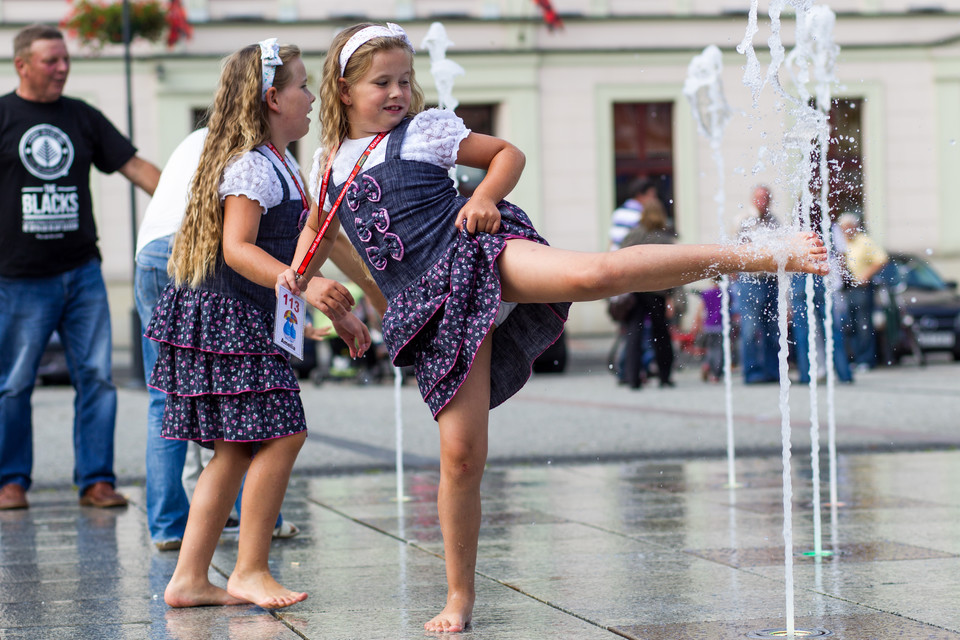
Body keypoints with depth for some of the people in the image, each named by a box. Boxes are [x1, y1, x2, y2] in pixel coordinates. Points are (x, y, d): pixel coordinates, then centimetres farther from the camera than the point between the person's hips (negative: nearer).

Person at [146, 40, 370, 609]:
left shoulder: (282, 166, 18)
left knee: (239, 449, 8)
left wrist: (339, 311, 25)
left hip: (248, 323, 10)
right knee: (283, 433, -12)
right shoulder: (251, 167, -14)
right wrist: (304, 287, -35)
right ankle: (250, 572, -4)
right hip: (227, 319, -10)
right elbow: (237, 249, -25)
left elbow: (292, 253, 26)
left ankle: (190, 579, 9)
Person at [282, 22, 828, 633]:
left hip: (476, 252, -3)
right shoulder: (330, 164, 18)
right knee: (460, 454, -4)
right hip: (436, 311, 3)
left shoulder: (426, 128, 9)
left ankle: (763, 255, -32)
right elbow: (318, 225, 35)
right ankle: (460, 597, 11)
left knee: (595, 272, -32)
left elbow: (509, 154, 16)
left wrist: (484, 196, -4)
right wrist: (300, 273, 16)